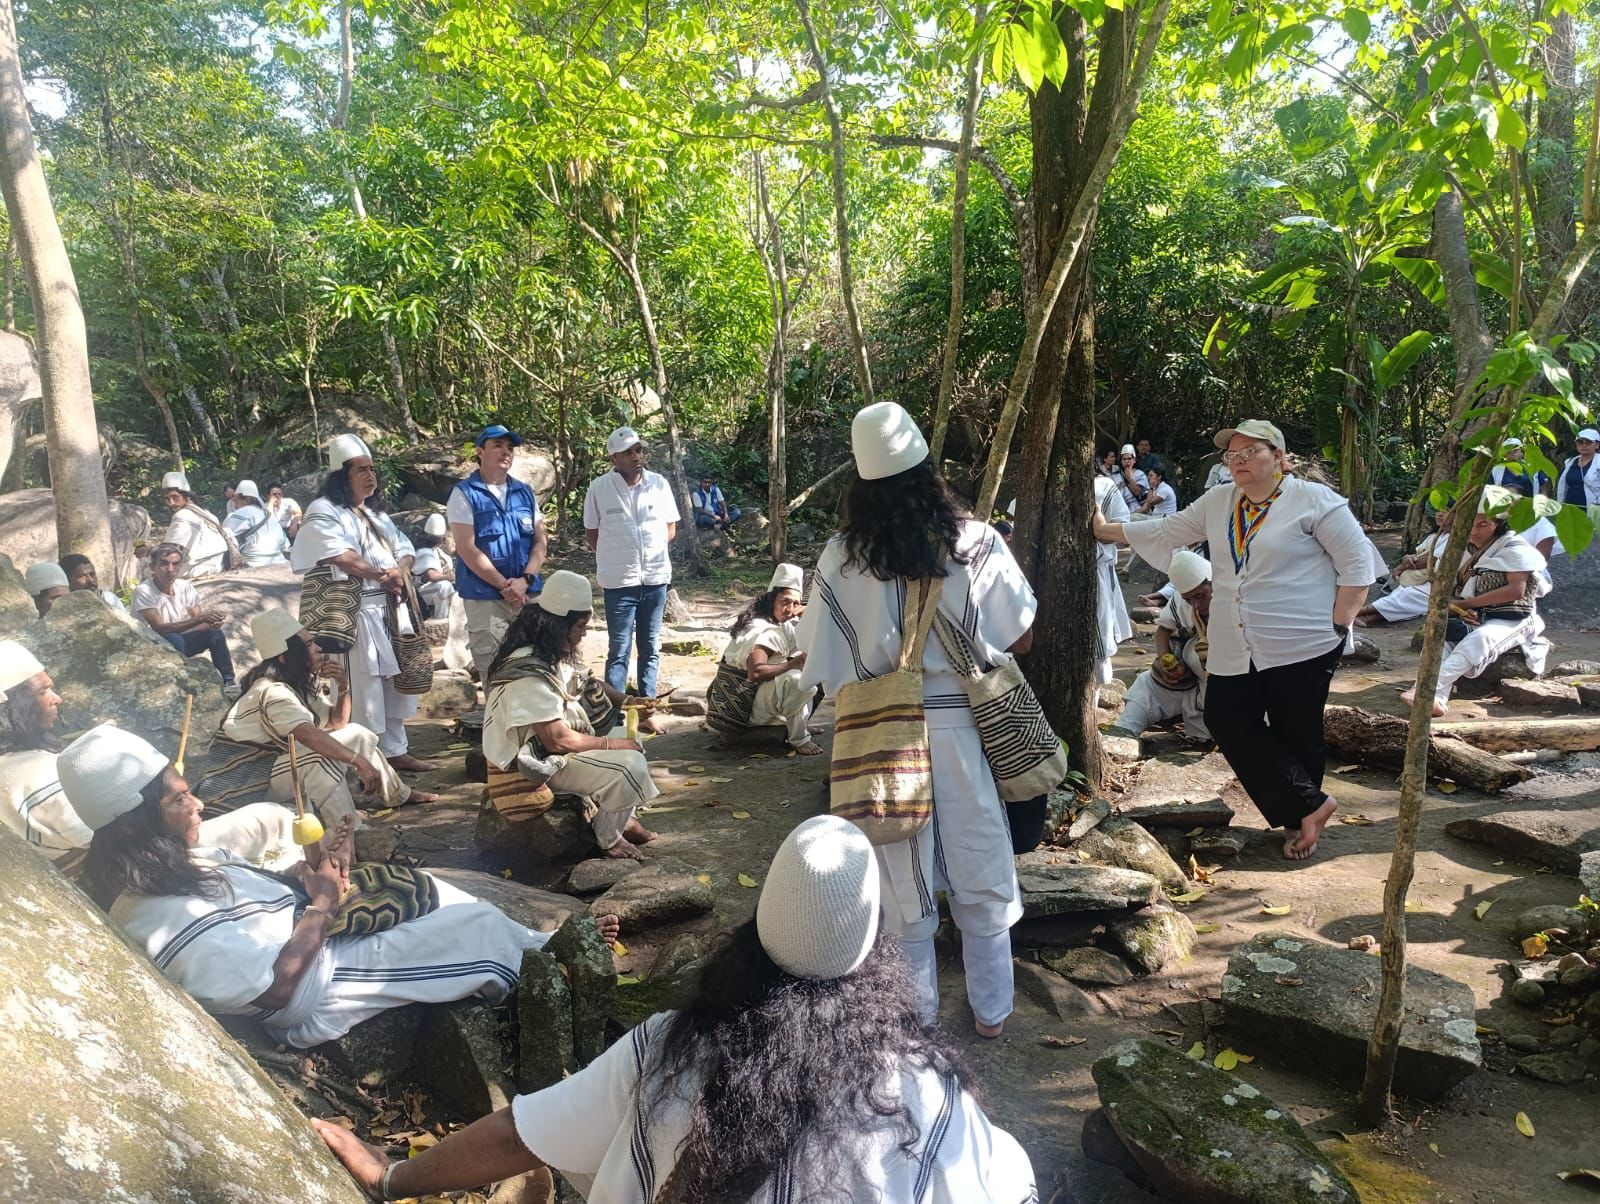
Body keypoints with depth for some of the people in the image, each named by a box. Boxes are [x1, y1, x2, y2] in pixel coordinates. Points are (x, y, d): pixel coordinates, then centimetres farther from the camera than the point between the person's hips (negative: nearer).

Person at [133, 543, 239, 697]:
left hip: (179, 644, 6)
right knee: (174, 639, -35)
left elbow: (198, 625, -6)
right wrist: (200, 618, -38)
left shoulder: (186, 587, -5)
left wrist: (211, 623, -33)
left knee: (215, 633, -15)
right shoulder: (144, 592, -22)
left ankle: (228, 682, -9)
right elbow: (159, 628, -31)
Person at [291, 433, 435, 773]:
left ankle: (395, 751, 24)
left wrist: (399, 571, -6)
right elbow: (340, 557, -21)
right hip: (355, 614, -8)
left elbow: (405, 549, 16)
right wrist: (383, 575, -12)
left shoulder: (375, 512, 20)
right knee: (362, 691, -8)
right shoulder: (323, 512, -6)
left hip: (388, 610, 8)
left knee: (394, 684, 13)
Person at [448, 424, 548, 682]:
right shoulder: (464, 494, -3)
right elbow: (467, 549, -10)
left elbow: (540, 541, 9)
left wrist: (525, 580, -8)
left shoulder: (525, 493, 12)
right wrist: (505, 586, -13)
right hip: (485, 599, -4)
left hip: (527, 596, 5)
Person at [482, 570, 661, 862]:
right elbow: (558, 740, -27)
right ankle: (608, 838, 1)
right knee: (630, 766, -21)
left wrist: (627, 702, 2)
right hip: (536, 763, -10)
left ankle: (624, 818, 18)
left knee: (631, 741, 14)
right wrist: (613, 744, -16)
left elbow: (586, 682, 18)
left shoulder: (553, 653, 0)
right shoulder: (530, 674, -30)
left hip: (553, 743, 10)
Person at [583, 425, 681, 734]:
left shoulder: (659, 484, 0)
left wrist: (653, 550, -2)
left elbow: (671, 527, 9)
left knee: (650, 649, 11)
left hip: (656, 577, 3)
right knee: (619, 650, 0)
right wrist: (613, 558, -3)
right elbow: (591, 533, 3)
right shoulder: (599, 488, -6)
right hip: (619, 581, -3)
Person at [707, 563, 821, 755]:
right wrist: (794, 664, -37)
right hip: (743, 709, -11)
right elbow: (755, 672, -39)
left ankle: (799, 723, 12)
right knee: (799, 680, -32)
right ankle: (799, 739, -14)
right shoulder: (764, 632, -24)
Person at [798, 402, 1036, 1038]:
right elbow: (1021, 638, -3)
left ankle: (916, 1014, 29)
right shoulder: (977, 542, -10)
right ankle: (991, 1009, 30)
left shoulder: (842, 556, -11)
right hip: (963, 724, 0)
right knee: (981, 875, 16)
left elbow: (819, 663, -7)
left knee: (901, 880, 15)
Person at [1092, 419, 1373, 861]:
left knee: (1296, 736, 4)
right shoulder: (1217, 503, 10)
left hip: (1302, 646, -6)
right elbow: (1166, 531, 18)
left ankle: (1298, 819, 23)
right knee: (1228, 723, 1)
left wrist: (1338, 625, -11)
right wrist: (1105, 530, 15)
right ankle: (1311, 804, 10)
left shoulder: (1313, 500, -8)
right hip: (1235, 649, 6)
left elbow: (1357, 562, -7)